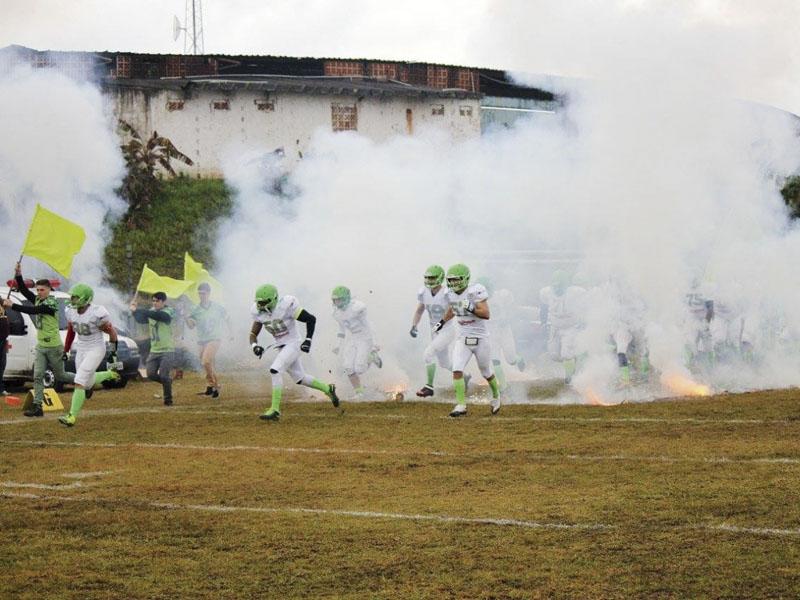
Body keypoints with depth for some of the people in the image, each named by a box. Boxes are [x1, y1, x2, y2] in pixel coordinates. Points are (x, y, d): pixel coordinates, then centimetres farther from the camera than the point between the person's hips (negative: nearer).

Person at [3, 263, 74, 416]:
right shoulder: (38, 300, 7)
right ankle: (37, 407, -7)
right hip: (41, 346, 7)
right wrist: (18, 275, -14)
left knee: (60, 376, 6)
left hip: (54, 347, -7)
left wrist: (12, 305, -29)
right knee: (38, 376, -5)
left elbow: (31, 310, -27)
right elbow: (23, 290, 1)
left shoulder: (51, 303, -18)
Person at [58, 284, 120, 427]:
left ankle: (72, 416, -12)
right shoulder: (71, 312, -3)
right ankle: (110, 374, 45)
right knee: (88, 383, 16)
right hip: (81, 349, 7)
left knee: (80, 383, -14)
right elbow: (70, 332, 14)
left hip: (96, 350, -7)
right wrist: (65, 351, 19)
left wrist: (114, 353, -5)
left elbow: (112, 332, -10)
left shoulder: (97, 314, -22)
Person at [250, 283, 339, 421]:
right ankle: (328, 389, 39)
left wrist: (308, 340, -22)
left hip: (293, 344, -8)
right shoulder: (259, 312, -5)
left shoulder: (286, 306, -23)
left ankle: (275, 410, -22)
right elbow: (253, 334, 1)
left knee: (275, 371, -24)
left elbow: (311, 319, -17)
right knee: (299, 379, 17)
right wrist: (254, 346, -20)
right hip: (281, 347, 8)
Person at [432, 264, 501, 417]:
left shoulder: (475, 292, -17)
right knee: (457, 370, -14)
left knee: (487, 373, 12)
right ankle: (461, 405, -10)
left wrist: (471, 308, -34)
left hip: (480, 338, -4)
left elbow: (486, 314, -22)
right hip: (462, 339, 4)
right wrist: (443, 321, 23)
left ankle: (496, 396, 40)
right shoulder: (451, 295, 2)